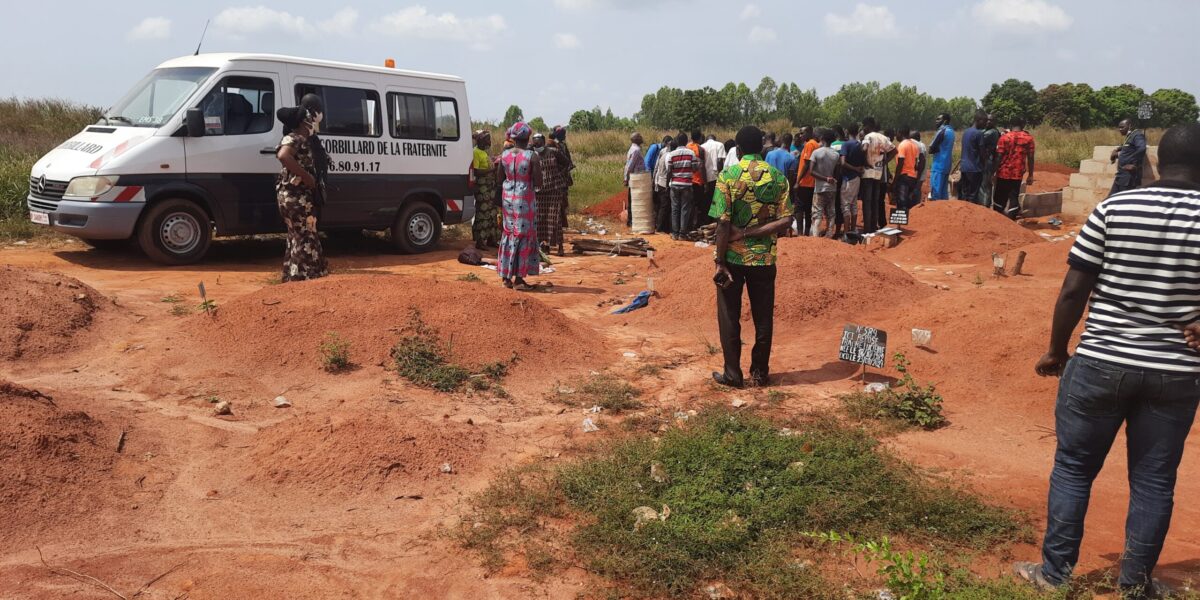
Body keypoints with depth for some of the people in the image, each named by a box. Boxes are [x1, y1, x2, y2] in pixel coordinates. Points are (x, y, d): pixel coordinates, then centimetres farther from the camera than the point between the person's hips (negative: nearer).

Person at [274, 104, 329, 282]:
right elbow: (283, 156, -34)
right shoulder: (293, 139, -13)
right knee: (305, 238, -7)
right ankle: (301, 277, -5)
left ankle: (294, 276, 24)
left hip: (300, 197, 10)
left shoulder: (302, 140, 17)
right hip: (295, 196, -10)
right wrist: (306, 176, -28)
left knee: (299, 238, 16)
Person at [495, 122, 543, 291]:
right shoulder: (532, 157, -13)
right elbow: (538, 182, -11)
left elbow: (499, 178, 8)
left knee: (508, 235, 15)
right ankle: (518, 278, 3)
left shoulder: (504, 155, 0)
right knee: (524, 236, 3)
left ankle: (506, 276, 20)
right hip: (525, 199, -5)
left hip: (507, 198, 5)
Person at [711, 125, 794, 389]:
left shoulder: (728, 176, -9)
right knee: (763, 317, 12)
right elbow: (785, 222, -8)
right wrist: (749, 234, -8)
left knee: (729, 317, 9)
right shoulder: (778, 178, -1)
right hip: (764, 258, 2)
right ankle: (760, 372, 20)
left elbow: (723, 223, -14)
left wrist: (720, 262, -10)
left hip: (732, 258, -2)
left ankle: (732, 373, 13)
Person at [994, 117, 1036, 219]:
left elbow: (998, 157, -8)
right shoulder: (1028, 138, 0)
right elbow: (1030, 158, 0)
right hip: (1017, 174, 1)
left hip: (1003, 173, -1)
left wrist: (994, 172, -3)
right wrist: (1030, 175, 6)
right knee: (1014, 198, 7)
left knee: (1000, 199, 11)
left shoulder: (1004, 137, -5)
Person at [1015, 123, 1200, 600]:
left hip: (1101, 363, -1)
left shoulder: (1113, 208, -7)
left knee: (1073, 468, 12)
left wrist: (1056, 351, 5)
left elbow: (1073, 291, -6)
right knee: (1154, 480, 14)